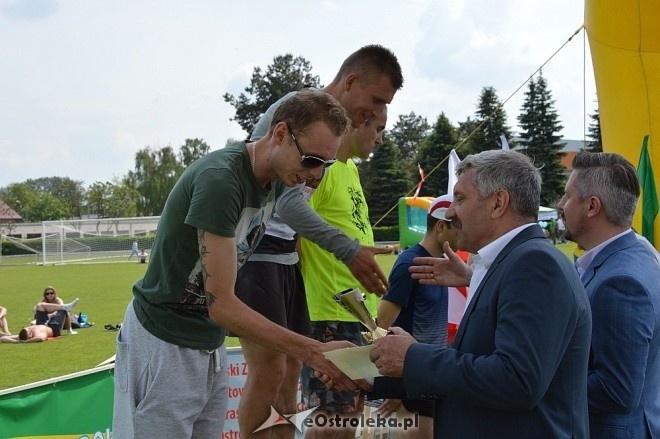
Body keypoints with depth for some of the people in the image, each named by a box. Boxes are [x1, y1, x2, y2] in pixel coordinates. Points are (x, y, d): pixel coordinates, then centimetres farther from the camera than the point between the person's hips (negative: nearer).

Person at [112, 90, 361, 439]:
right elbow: (221, 304, -26)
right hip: (164, 344, -8)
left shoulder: (275, 179, 1)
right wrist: (314, 353, -29)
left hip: (210, 342, 8)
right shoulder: (219, 178, -25)